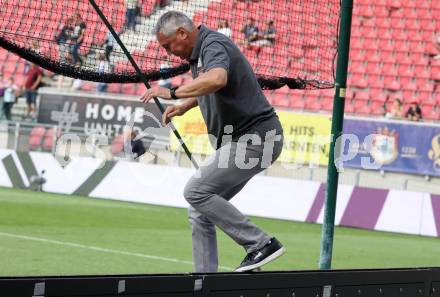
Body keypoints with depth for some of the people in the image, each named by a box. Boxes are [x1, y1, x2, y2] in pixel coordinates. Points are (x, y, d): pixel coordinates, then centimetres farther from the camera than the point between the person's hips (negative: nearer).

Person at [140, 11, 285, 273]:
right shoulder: (198, 53, 15)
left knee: (197, 192, -17)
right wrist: (184, 106, 20)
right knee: (199, 211, 8)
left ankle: (261, 244, -14)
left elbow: (217, 79, -40)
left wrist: (172, 93, -36)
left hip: (257, 138, -10)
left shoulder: (214, 45, -16)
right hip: (241, 141, 10)